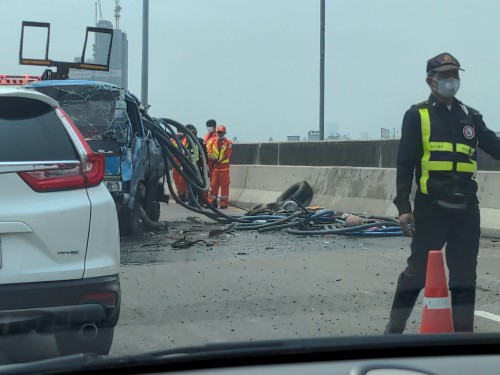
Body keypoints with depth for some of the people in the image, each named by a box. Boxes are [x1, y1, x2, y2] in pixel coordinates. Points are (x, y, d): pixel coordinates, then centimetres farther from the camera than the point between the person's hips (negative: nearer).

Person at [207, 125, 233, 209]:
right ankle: (212, 202, 11)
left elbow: (227, 155, -10)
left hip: (224, 167, -4)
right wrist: (213, 158, -16)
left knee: (224, 185, -3)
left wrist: (219, 161, -20)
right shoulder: (213, 142, 12)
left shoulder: (228, 143, -1)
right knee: (213, 184, 6)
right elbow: (209, 152, 4)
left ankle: (224, 203, 0)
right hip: (215, 167, 5)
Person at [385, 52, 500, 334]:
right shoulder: (417, 116, 2)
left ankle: (464, 332, 16)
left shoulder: (471, 117, 14)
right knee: (418, 270, 0)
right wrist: (403, 207, -8)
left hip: (466, 208, 4)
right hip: (431, 207, -4)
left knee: (465, 274, 8)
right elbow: (405, 165, -2)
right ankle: (394, 329, 13)